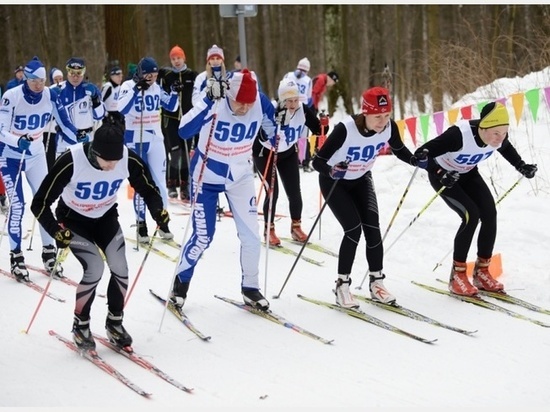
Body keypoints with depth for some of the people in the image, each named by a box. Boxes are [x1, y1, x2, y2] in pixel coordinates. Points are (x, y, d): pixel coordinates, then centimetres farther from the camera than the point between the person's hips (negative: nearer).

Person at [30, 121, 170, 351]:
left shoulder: (129, 160, -25)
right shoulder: (72, 162, -35)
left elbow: (147, 189, -5)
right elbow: (40, 204, -29)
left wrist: (158, 211, -24)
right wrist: (57, 231, -42)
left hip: (106, 217, 3)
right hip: (73, 219, -3)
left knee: (119, 266, -11)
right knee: (94, 267, -19)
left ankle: (115, 323, 12)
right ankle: (80, 326, 2)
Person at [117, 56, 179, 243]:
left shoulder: (156, 88, 4)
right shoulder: (128, 86, -10)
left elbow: (172, 107, 12)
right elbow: (121, 109, -25)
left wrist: (174, 90, -5)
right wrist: (137, 89, -31)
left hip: (156, 139, 4)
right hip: (135, 141, -4)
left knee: (160, 181, 7)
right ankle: (141, 223, 7)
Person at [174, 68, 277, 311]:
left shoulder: (260, 104, -17)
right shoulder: (215, 103, -27)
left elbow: (275, 132, 5)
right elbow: (184, 131, -40)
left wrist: (278, 136, -14)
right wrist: (209, 102, -48)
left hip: (240, 177, 4)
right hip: (207, 177, -3)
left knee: (251, 234, 1)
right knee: (203, 236, -2)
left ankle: (250, 288, 20)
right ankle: (180, 284, 20)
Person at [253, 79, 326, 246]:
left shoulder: (303, 110, -19)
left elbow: (317, 129, -8)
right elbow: (263, 137, -43)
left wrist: (324, 124, -28)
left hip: (288, 152, 4)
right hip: (265, 153, -4)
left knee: (294, 192, 1)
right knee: (272, 192, -10)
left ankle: (296, 227, 20)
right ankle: (269, 230, 5)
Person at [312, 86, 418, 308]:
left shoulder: (389, 127, -21)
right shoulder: (345, 129, -35)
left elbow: (399, 150, 0)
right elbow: (318, 161, -31)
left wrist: (416, 160, -19)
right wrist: (331, 171, -51)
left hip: (361, 180, 4)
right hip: (334, 182, -4)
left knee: (372, 227, -10)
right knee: (354, 229, -17)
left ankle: (376, 282, 5)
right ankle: (342, 285, -4)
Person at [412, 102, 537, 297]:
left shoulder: (499, 136, -21)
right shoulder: (459, 135, -39)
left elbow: (506, 149, 6)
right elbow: (423, 152, -35)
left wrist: (521, 166, -4)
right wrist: (442, 174, -48)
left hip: (468, 174, 6)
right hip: (442, 175, -6)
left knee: (490, 213, -10)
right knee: (471, 215, -21)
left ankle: (482, 271, 5)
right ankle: (457, 274, -10)